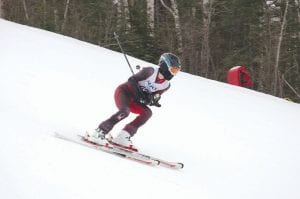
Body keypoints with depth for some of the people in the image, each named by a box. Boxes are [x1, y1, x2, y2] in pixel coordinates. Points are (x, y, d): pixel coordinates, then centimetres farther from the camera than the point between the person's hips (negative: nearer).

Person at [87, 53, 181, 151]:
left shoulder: (166, 85, 3)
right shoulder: (151, 71, -16)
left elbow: (154, 96, 11)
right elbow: (132, 80, -15)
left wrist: (153, 100, -12)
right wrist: (140, 93, -27)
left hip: (134, 100, 7)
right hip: (124, 91, -7)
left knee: (147, 113, -18)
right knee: (124, 111, -32)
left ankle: (122, 136, -22)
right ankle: (99, 132, -28)